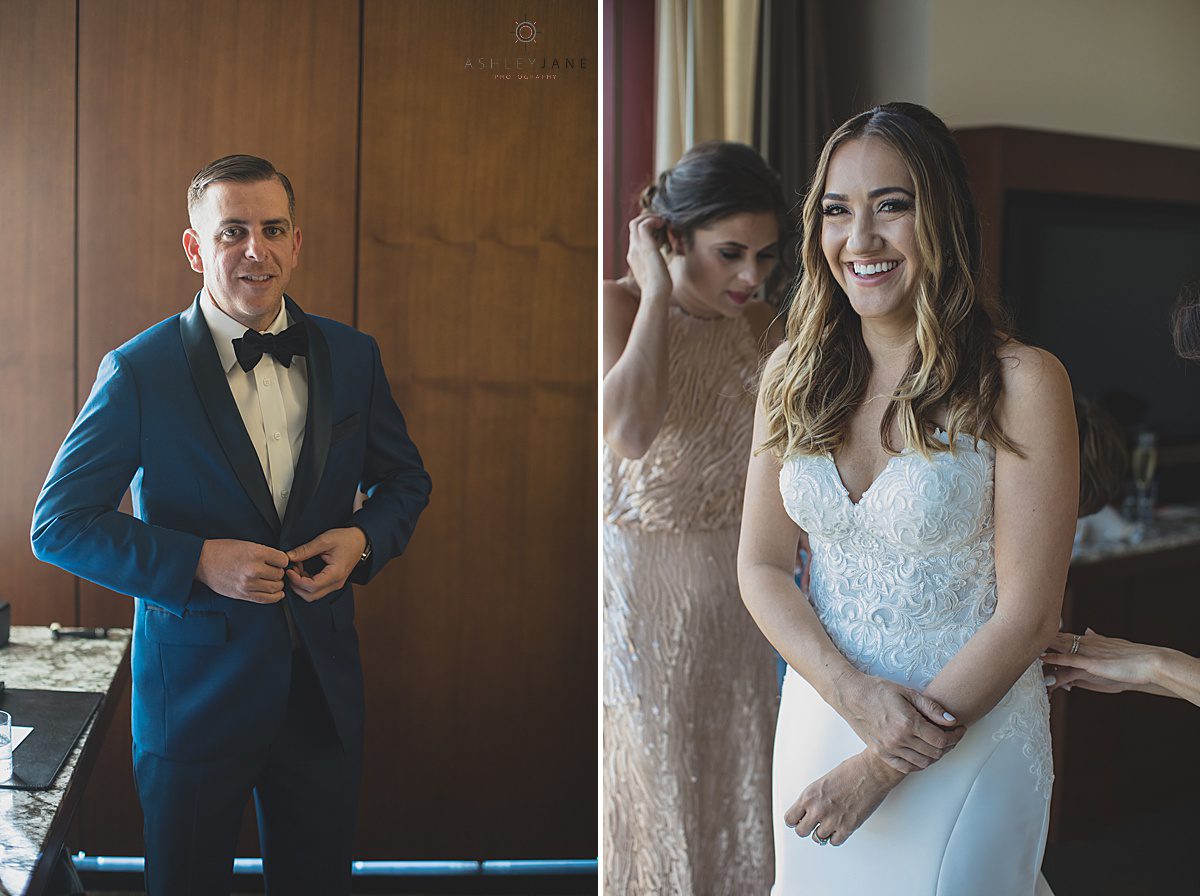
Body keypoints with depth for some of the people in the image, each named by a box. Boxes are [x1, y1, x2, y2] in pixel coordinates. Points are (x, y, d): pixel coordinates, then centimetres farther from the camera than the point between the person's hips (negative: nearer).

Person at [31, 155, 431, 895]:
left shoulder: (351, 357, 2)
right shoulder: (139, 372, -10)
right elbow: (59, 523, -9)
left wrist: (364, 538, -8)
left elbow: (405, 479, 15)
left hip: (323, 687, 3)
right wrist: (199, 561, -21)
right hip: (197, 688, -3)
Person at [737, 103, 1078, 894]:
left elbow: (1028, 615, -16)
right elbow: (762, 566, 1)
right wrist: (852, 692, -16)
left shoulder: (1021, 383, -15)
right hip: (818, 720, 4)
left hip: (969, 735, -4)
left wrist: (879, 768, -15)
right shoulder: (793, 373, -1)